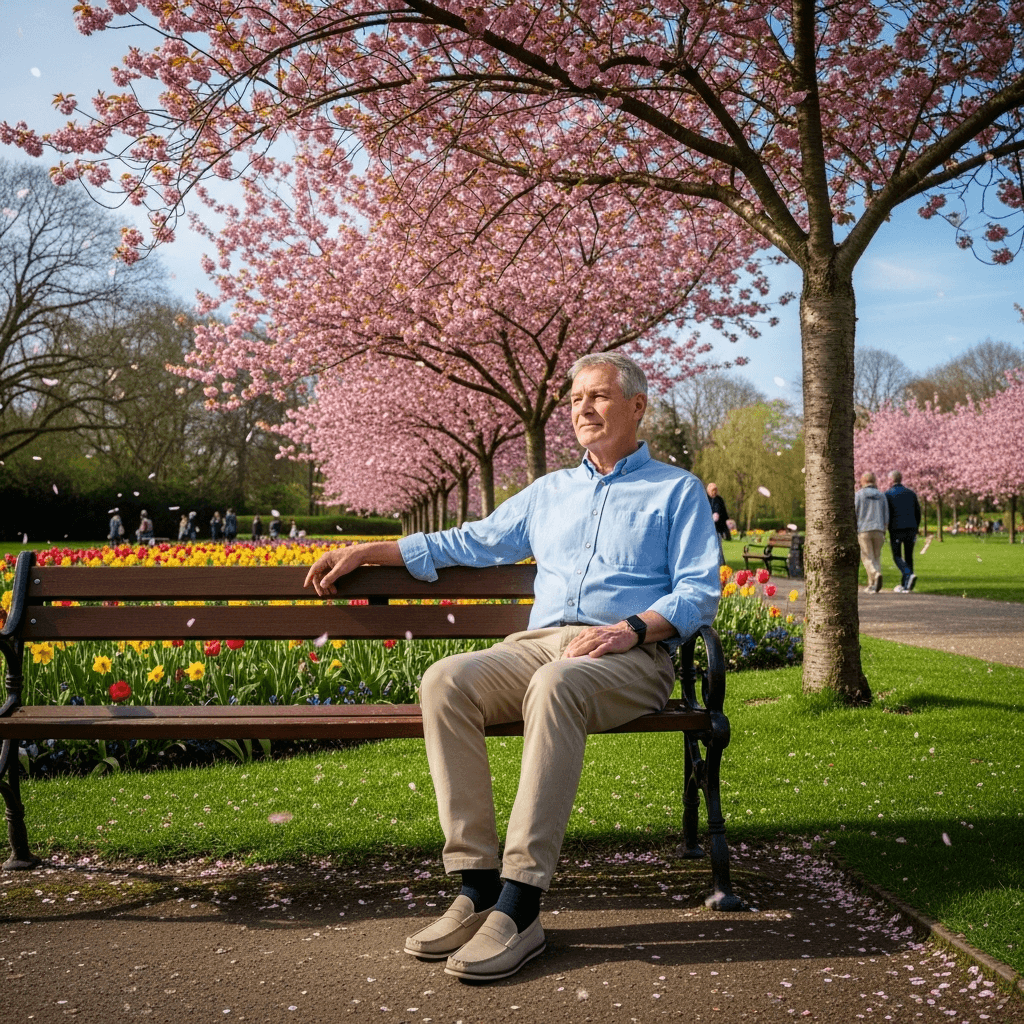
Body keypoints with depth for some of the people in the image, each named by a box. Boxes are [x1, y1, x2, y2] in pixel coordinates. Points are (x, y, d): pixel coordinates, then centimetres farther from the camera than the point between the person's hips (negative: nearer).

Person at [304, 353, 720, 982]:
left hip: (631, 655, -4)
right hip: (540, 644, 5)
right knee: (445, 680, -26)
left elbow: (700, 593, 2)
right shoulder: (549, 492, 28)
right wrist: (365, 551, 24)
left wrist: (632, 628, -16)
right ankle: (478, 888, -27)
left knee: (555, 684, -40)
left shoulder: (679, 491, 14)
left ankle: (520, 907, -38)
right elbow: (467, 543, 30)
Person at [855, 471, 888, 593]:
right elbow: (886, 516, 9)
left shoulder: (858, 495, 0)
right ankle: (872, 585, 9)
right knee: (876, 557, 13)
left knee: (868, 557, -1)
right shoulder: (882, 495, 11)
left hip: (863, 530, -3)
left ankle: (876, 575, -28)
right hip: (878, 530, 3)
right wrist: (884, 533, 13)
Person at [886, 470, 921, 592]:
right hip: (911, 529, 4)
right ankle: (904, 585, 10)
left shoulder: (888, 494, -3)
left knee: (897, 556, 4)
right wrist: (915, 530, 17)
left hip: (896, 529, -4)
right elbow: (918, 513, 12)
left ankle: (909, 575, -22)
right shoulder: (911, 493, 12)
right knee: (908, 557, 10)